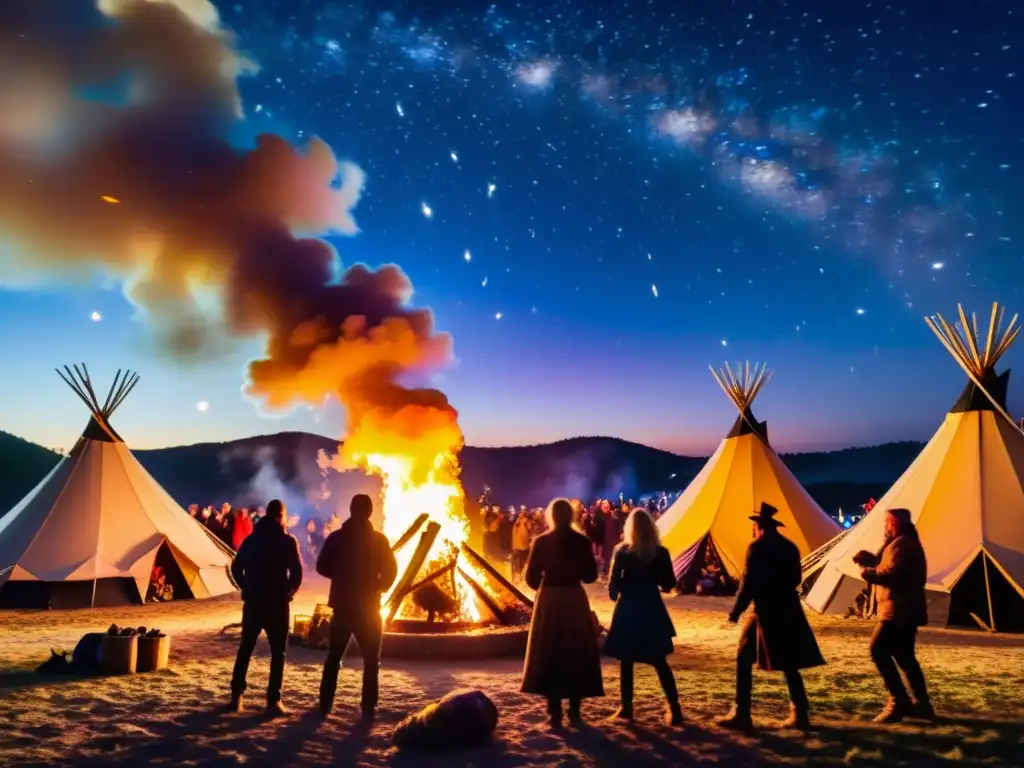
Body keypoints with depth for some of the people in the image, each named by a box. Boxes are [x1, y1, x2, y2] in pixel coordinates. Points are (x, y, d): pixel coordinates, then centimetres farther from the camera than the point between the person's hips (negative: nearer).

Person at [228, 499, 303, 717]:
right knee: (278, 651, 2)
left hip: (253, 601, 4)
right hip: (277, 603, -4)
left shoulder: (252, 539, 8)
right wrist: (290, 591, 4)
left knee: (245, 648, 17)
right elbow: (297, 572, -12)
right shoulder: (287, 541, -6)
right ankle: (273, 700, -2)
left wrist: (247, 588, 15)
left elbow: (236, 567, 9)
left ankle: (236, 696, 16)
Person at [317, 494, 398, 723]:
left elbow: (322, 567, 1)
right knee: (371, 660, 7)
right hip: (368, 607, -2)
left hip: (342, 605, 2)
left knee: (334, 656, 16)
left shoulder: (336, 537, -2)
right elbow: (390, 571, -8)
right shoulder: (379, 540, -7)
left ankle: (325, 704, 17)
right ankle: (368, 708, 2)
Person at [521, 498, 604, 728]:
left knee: (549, 655, 8)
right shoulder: (582, 542, -2)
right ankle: (574, 711, 15)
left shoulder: (541, 541, -5)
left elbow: (531, 577, -3)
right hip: (576, 600, 1)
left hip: (549, 600, -1)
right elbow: (591, 575, 2)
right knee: (577, 654, 13)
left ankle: (555, 712, 7)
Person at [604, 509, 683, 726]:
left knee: (626, 661, 10)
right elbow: (669, 584, 1)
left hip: (628, 609, -2)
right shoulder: (661, 552, -3)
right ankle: (674, 710, 10)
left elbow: (613, 583, -9)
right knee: (660, 661, 12)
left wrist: (615, 595, 11)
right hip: (652, 609, 2)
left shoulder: (622, 551, -9)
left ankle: (626, 709, 14)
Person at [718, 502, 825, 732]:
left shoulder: (757, 547, -11)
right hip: (789, 612, 7)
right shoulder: (790, 547, 9)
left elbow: (748, 582, -14)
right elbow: (795, 579, 17)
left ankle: (741, 715, 0)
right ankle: (800, 715, 12)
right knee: (788, 664, 14)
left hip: (765, 612, -6)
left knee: (744, 660, 2)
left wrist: (736, 611, -6)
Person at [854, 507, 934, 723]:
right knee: (904, 656, 15)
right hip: (906, 610, 11)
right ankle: (921, 703, 18)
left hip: (898, 610, -11)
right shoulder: (908, 543, 20)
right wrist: (870, 559, 8)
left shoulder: (901, 544, -15)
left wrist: (867, 573, -11)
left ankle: (899, 702, -12)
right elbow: (891, 567, 21)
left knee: (879, 650, -11)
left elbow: (892, 575, -24)